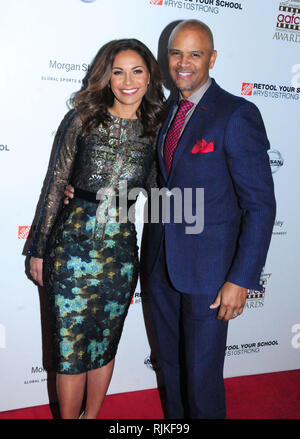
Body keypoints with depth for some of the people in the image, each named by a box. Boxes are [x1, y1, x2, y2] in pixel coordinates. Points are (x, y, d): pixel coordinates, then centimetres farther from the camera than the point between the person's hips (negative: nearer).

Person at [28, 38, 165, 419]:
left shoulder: (154, 130, 6)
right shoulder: (82, 120, -1)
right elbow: (55, 184, 0)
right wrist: (39, 250, 1)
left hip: (122, 252, 3)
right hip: (73, 246, -2)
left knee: (105, 345, 16)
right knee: (70, 349, 6)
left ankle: (92, 416, 38)